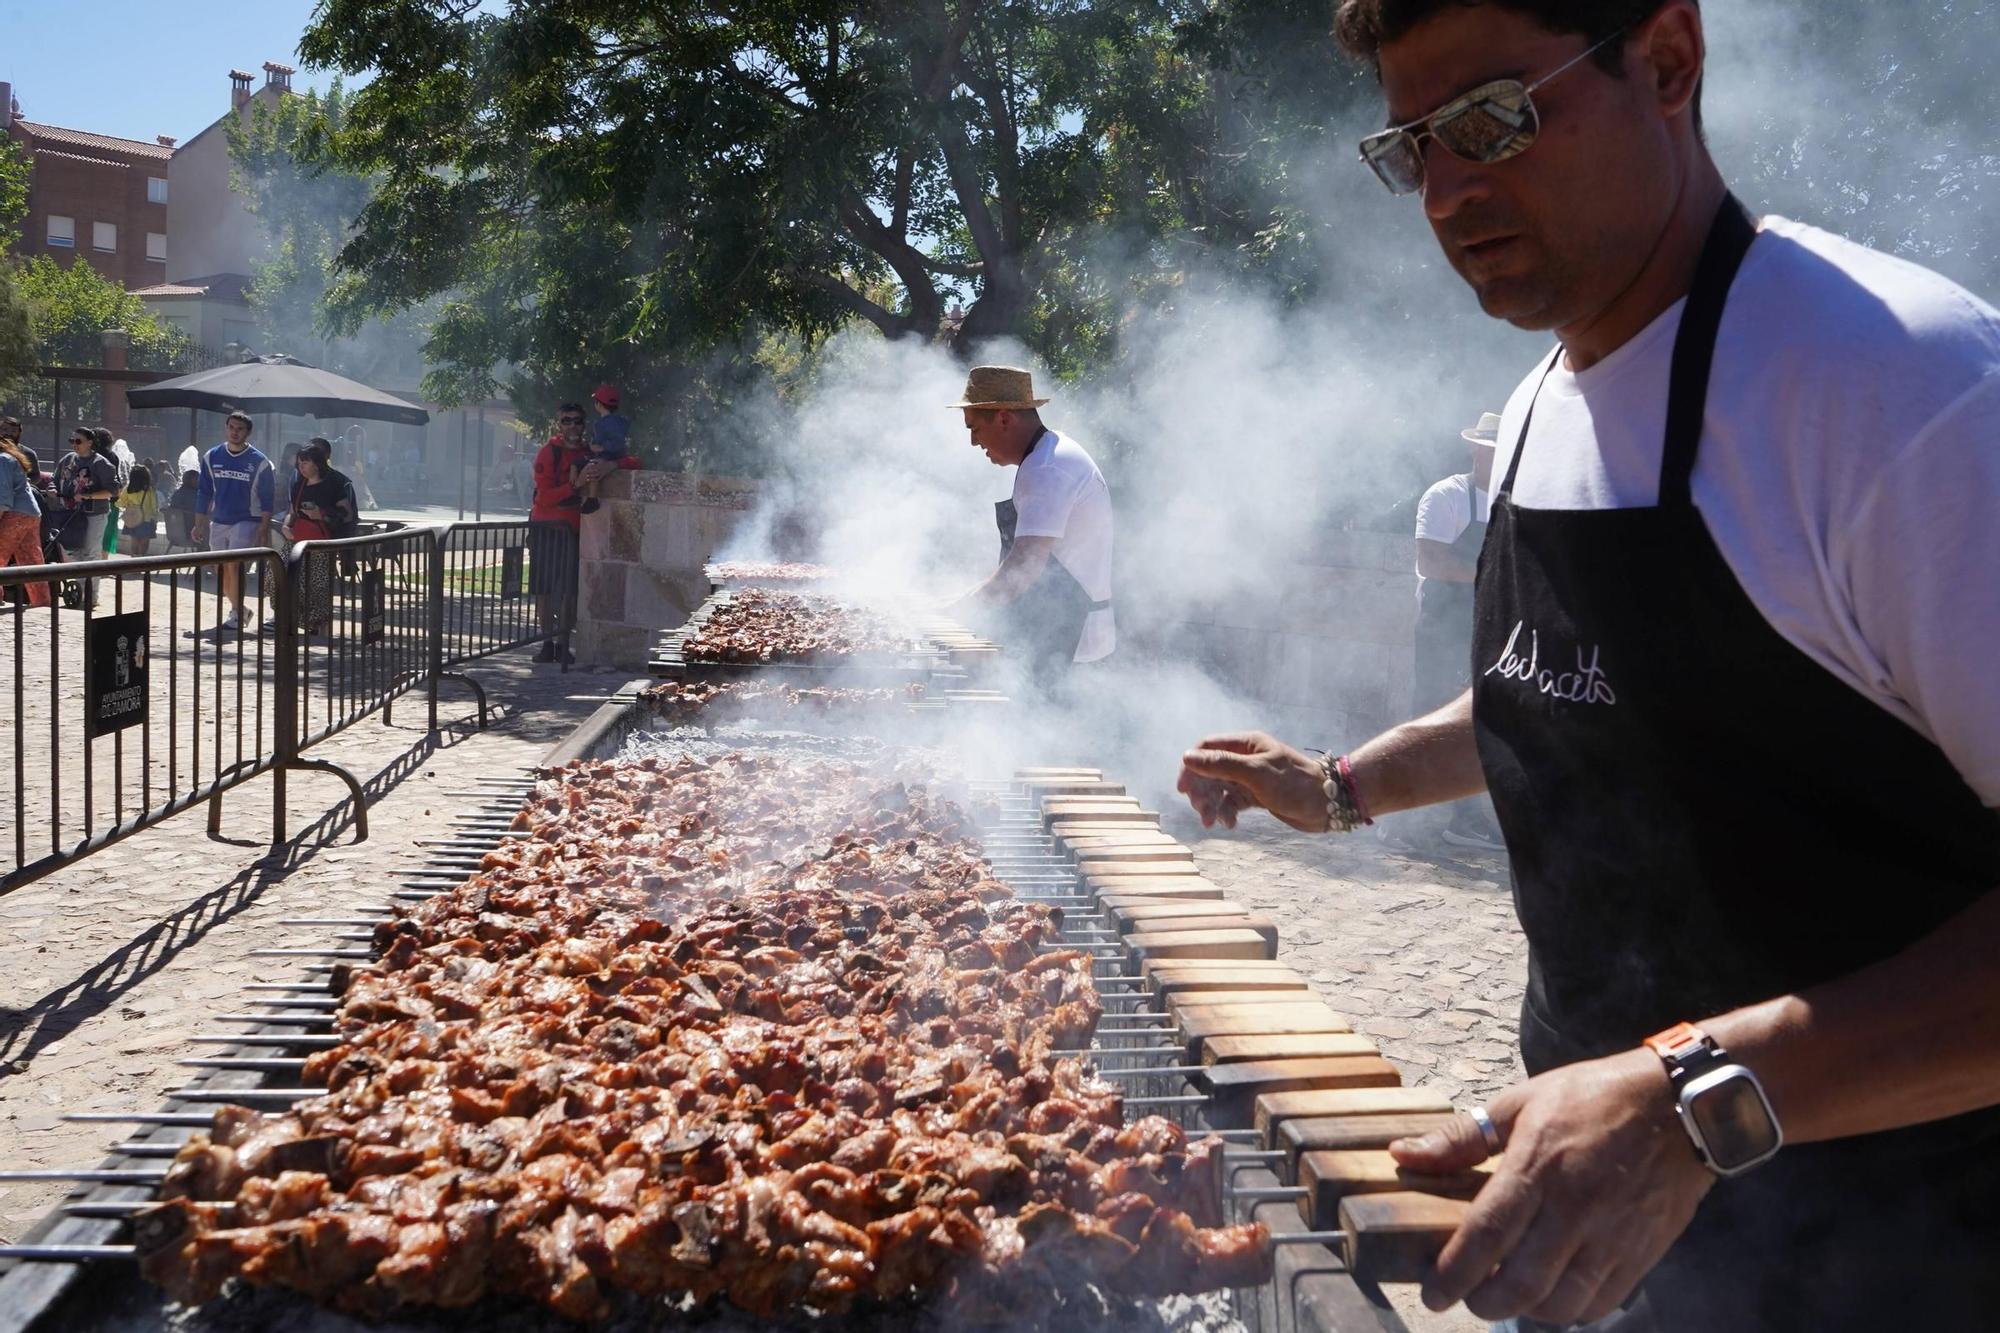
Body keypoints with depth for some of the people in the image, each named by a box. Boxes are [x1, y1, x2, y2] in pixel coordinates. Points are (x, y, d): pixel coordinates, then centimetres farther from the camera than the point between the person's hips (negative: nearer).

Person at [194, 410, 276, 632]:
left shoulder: (259, 462, -5)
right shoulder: (211, 457, 5)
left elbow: (267, 499, -3)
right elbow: (204, 493, 10)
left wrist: (263, 530, -9)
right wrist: (199, 524, 6)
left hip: (247, 521, -5)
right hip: (219, 521, 5)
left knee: (234, 565, -17)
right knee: (223, 570, 8)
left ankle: (236, 615, -10)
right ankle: (237, 609, 24)